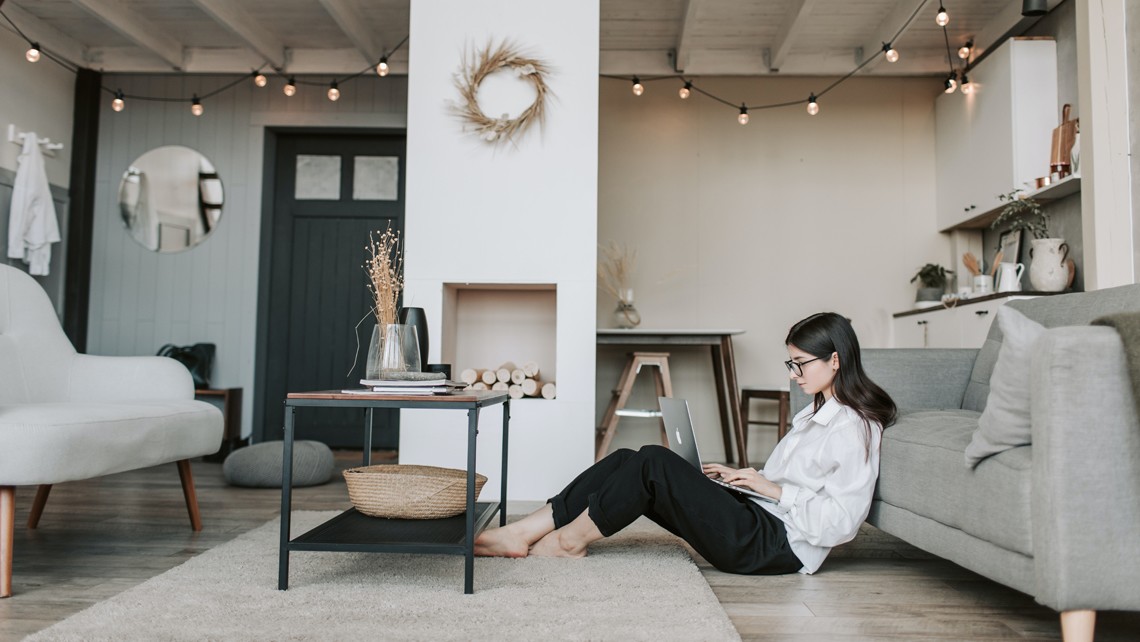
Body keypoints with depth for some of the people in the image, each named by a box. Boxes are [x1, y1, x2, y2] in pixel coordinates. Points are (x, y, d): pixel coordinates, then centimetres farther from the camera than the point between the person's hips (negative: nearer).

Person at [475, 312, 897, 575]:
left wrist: (772, 489, -13)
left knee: (654, 463, -21)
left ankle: (571, 540, -5)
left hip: (779, 546, -9)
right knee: (627, 461, -6)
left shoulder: (854, 429, -11)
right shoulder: (818, 413, 19)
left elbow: (840, 523, -17)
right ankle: (521, 534, -8)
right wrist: (745, 477, 11)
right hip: (760, 523, 9)